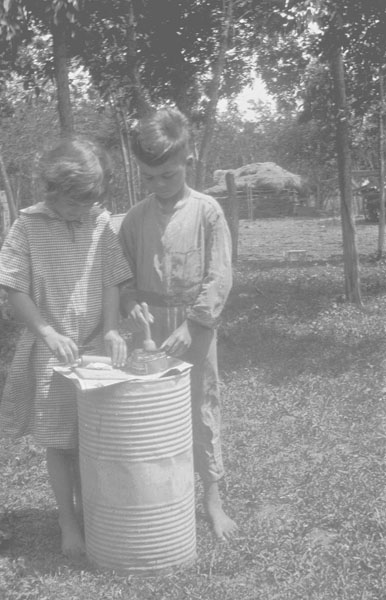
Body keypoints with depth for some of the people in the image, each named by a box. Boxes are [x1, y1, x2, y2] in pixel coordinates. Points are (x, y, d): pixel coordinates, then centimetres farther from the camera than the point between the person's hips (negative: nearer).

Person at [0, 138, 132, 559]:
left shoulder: (101, 223, -3)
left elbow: (111, 283, 0)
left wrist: (111, 329, -14)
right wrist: (48, 333, -19)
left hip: (95, 347, 2)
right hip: (51, 351, -2)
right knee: (59, 442, 7)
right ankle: (68, 523, 23)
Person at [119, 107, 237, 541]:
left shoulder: (206, 211, -7)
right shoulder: (135, 217, 2)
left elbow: (219, 278, -10)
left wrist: (191, 326, -17)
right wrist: (131, 302, -13)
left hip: (196, 329, -3)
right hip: (150, 330, 3)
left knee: (203, 410, 6)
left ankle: (212, 498, 21)